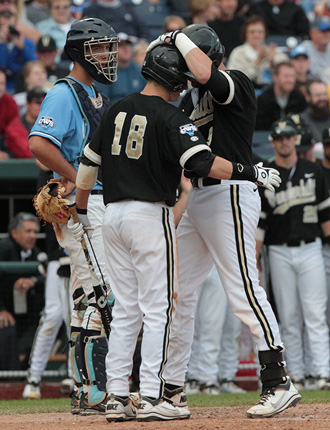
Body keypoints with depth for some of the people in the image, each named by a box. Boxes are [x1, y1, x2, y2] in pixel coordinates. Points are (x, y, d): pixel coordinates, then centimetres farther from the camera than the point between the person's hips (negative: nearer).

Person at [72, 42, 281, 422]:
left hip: (112, 215, 7)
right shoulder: (169, 117, -10)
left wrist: (81, 211, 26)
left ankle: (117, 397, 7)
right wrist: (251, 173, -14)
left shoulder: (117, 110, 11)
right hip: (150, 216, -7)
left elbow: (89, 162, 16)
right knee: (158, 309, -3)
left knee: (125, 310, 10)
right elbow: (203, 162, -21)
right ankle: (151, 398, -7)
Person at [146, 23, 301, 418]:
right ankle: (171, 388, 17)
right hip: (194, 200, 9)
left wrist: (178, 38, -15)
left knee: (242, 289, -15)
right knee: (177, 292, 10)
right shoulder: (191, 97, 17)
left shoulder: (237, 84, -8)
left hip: (229, 195, -9)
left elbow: (204, 74, -29)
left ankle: (278, 383, -14)